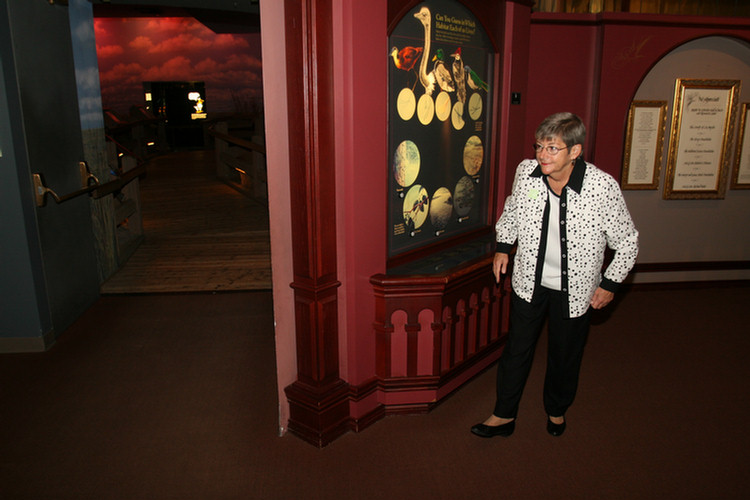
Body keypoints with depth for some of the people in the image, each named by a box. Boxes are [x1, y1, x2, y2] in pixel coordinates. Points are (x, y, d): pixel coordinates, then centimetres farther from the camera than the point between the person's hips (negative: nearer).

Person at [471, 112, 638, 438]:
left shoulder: (603, 186, -22)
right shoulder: (526, 172, -12)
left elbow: (627, 242, -8)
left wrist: (610, 283, -8)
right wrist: (503, 246, 5)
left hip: (574, 289, -2)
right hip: (529, 281, 2)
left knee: (565, 354, 17)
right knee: (517, 350, 12)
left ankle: (556, 409, 45)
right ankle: (504, 416, 30)